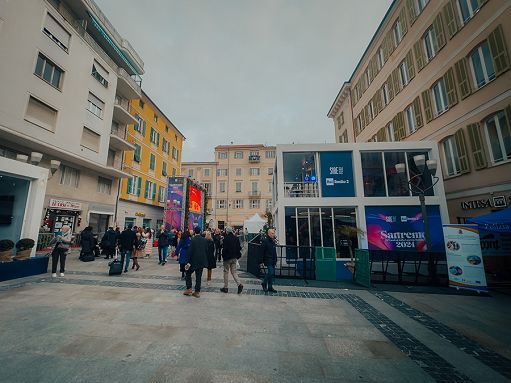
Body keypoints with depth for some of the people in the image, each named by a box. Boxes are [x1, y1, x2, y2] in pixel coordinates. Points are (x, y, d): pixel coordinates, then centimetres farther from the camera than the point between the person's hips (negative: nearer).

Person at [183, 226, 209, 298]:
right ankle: (197, 292, 15)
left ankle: (189, 289, 15)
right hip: (202, 261, 4)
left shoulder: (193, 240, -14)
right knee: (198, 276, 11)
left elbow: (190, 251, -14)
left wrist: (188, 262, -8)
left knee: (188, 273, 17)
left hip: (194, 261, -4)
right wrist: (205, 260, 16)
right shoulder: (205, 240, 0)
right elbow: (206, 250, 5)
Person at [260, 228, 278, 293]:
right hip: (268, 260, -8)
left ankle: (270, 287, 21)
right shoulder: (265, 241, -11)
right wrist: (261, 261, -14)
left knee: (272, 273, 11)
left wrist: (275, 260, 16)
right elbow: (262, 252, -13)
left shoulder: (273, 241, 12)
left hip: (273, 261, 8)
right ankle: (264, 283, 12)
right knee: (271, 272, -11)